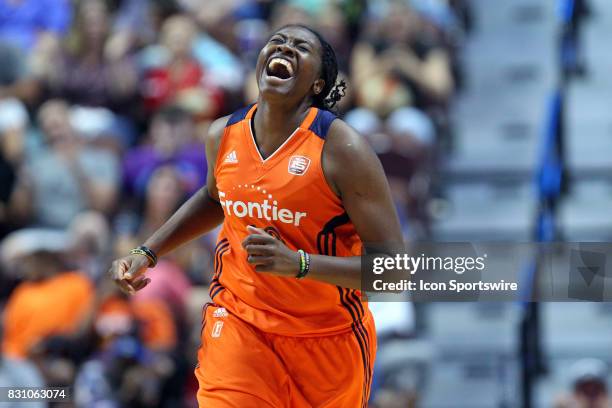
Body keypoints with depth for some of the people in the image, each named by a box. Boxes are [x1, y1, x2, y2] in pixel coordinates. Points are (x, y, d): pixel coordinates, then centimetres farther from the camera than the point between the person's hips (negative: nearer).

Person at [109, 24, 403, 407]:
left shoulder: (341, 149, -20)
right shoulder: (224, 135, -4)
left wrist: (299, 263, -34)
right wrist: (147, 253, 12)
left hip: (327, 336, -3)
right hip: (239, 322, 3)